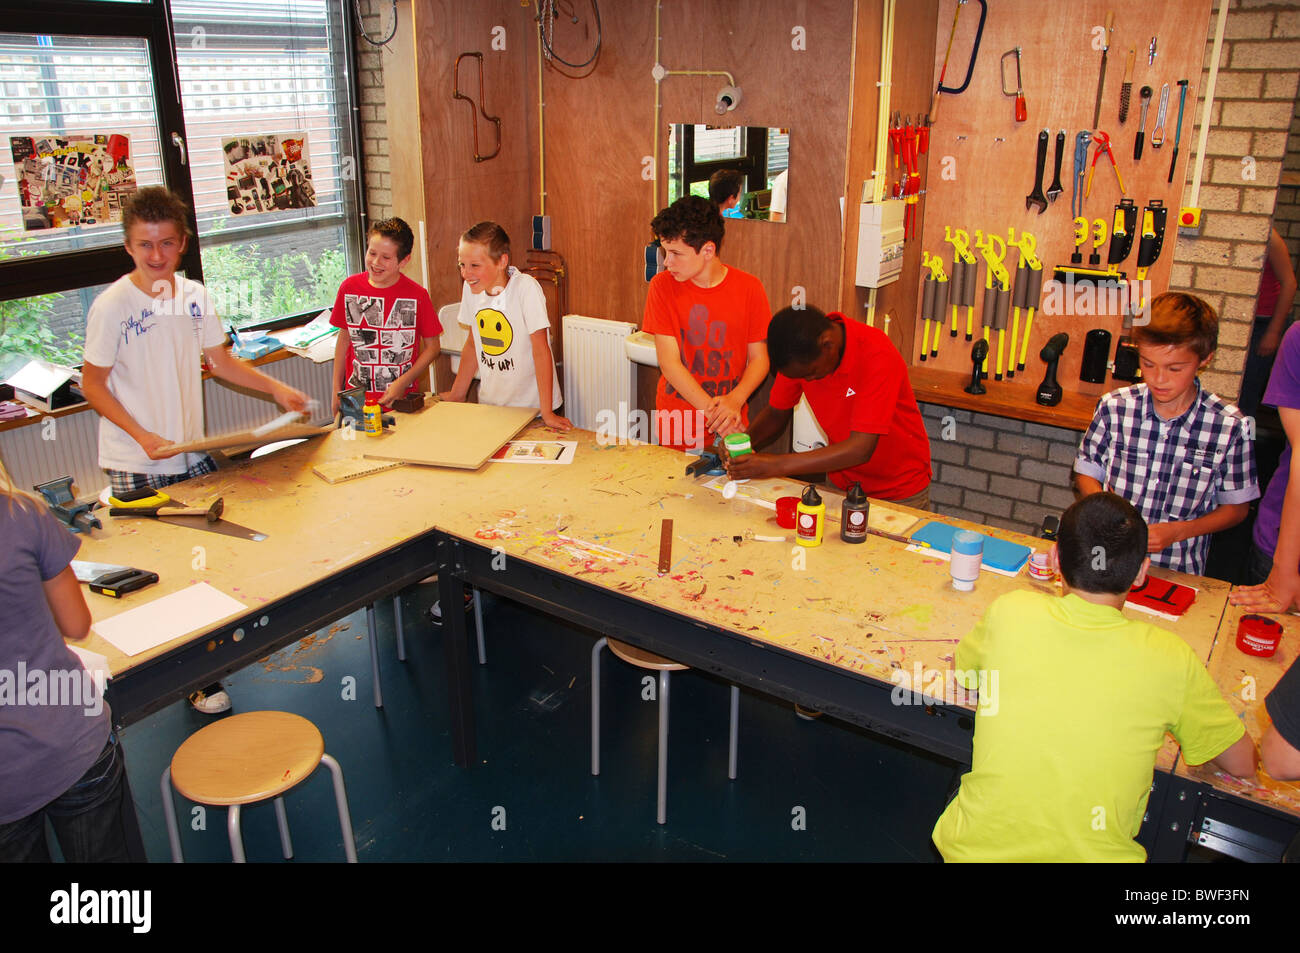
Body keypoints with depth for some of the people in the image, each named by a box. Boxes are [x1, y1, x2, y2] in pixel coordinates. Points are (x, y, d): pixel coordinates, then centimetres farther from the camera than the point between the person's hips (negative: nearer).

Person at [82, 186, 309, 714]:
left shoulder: (194, 296, 2)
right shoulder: (113, 306, -13)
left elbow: (221, 360, 14)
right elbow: (93, 384, -7)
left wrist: (276, 388, 3)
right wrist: (142, 436, -17)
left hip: (193, 453, 5)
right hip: (137, 467, -5)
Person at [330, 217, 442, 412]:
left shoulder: (417, 295, -9)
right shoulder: (349, 288, -1)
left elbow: (432, 347, -2)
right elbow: (344, 337, 10)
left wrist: (402, 383, -12)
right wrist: (336, 390, 10)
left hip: (402, 398, -2)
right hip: (356, 397, 2)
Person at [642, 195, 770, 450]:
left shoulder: (749, 288, -6)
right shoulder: (662, 286, -7)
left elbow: (759, 358, -1)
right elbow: (669, 362, -12)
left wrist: (734, 401, -20)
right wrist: (712, 409, -22)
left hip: (730, 428, 1)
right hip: (675, 427, 0)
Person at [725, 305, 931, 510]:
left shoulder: (877, 356, -26)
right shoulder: (801, 356, -10)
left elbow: (860, 449, -31)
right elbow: (776, 413, 3)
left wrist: (778, 464, -34)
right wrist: (743, 442, -18)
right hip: (841, 484, 4)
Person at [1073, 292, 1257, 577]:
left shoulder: (1231, 426, -5)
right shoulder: (1114, 407, -2)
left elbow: (1237, 507, 6)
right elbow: (1086, 473, 10)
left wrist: (1179, 531, -9)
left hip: (1178, 571, 0)